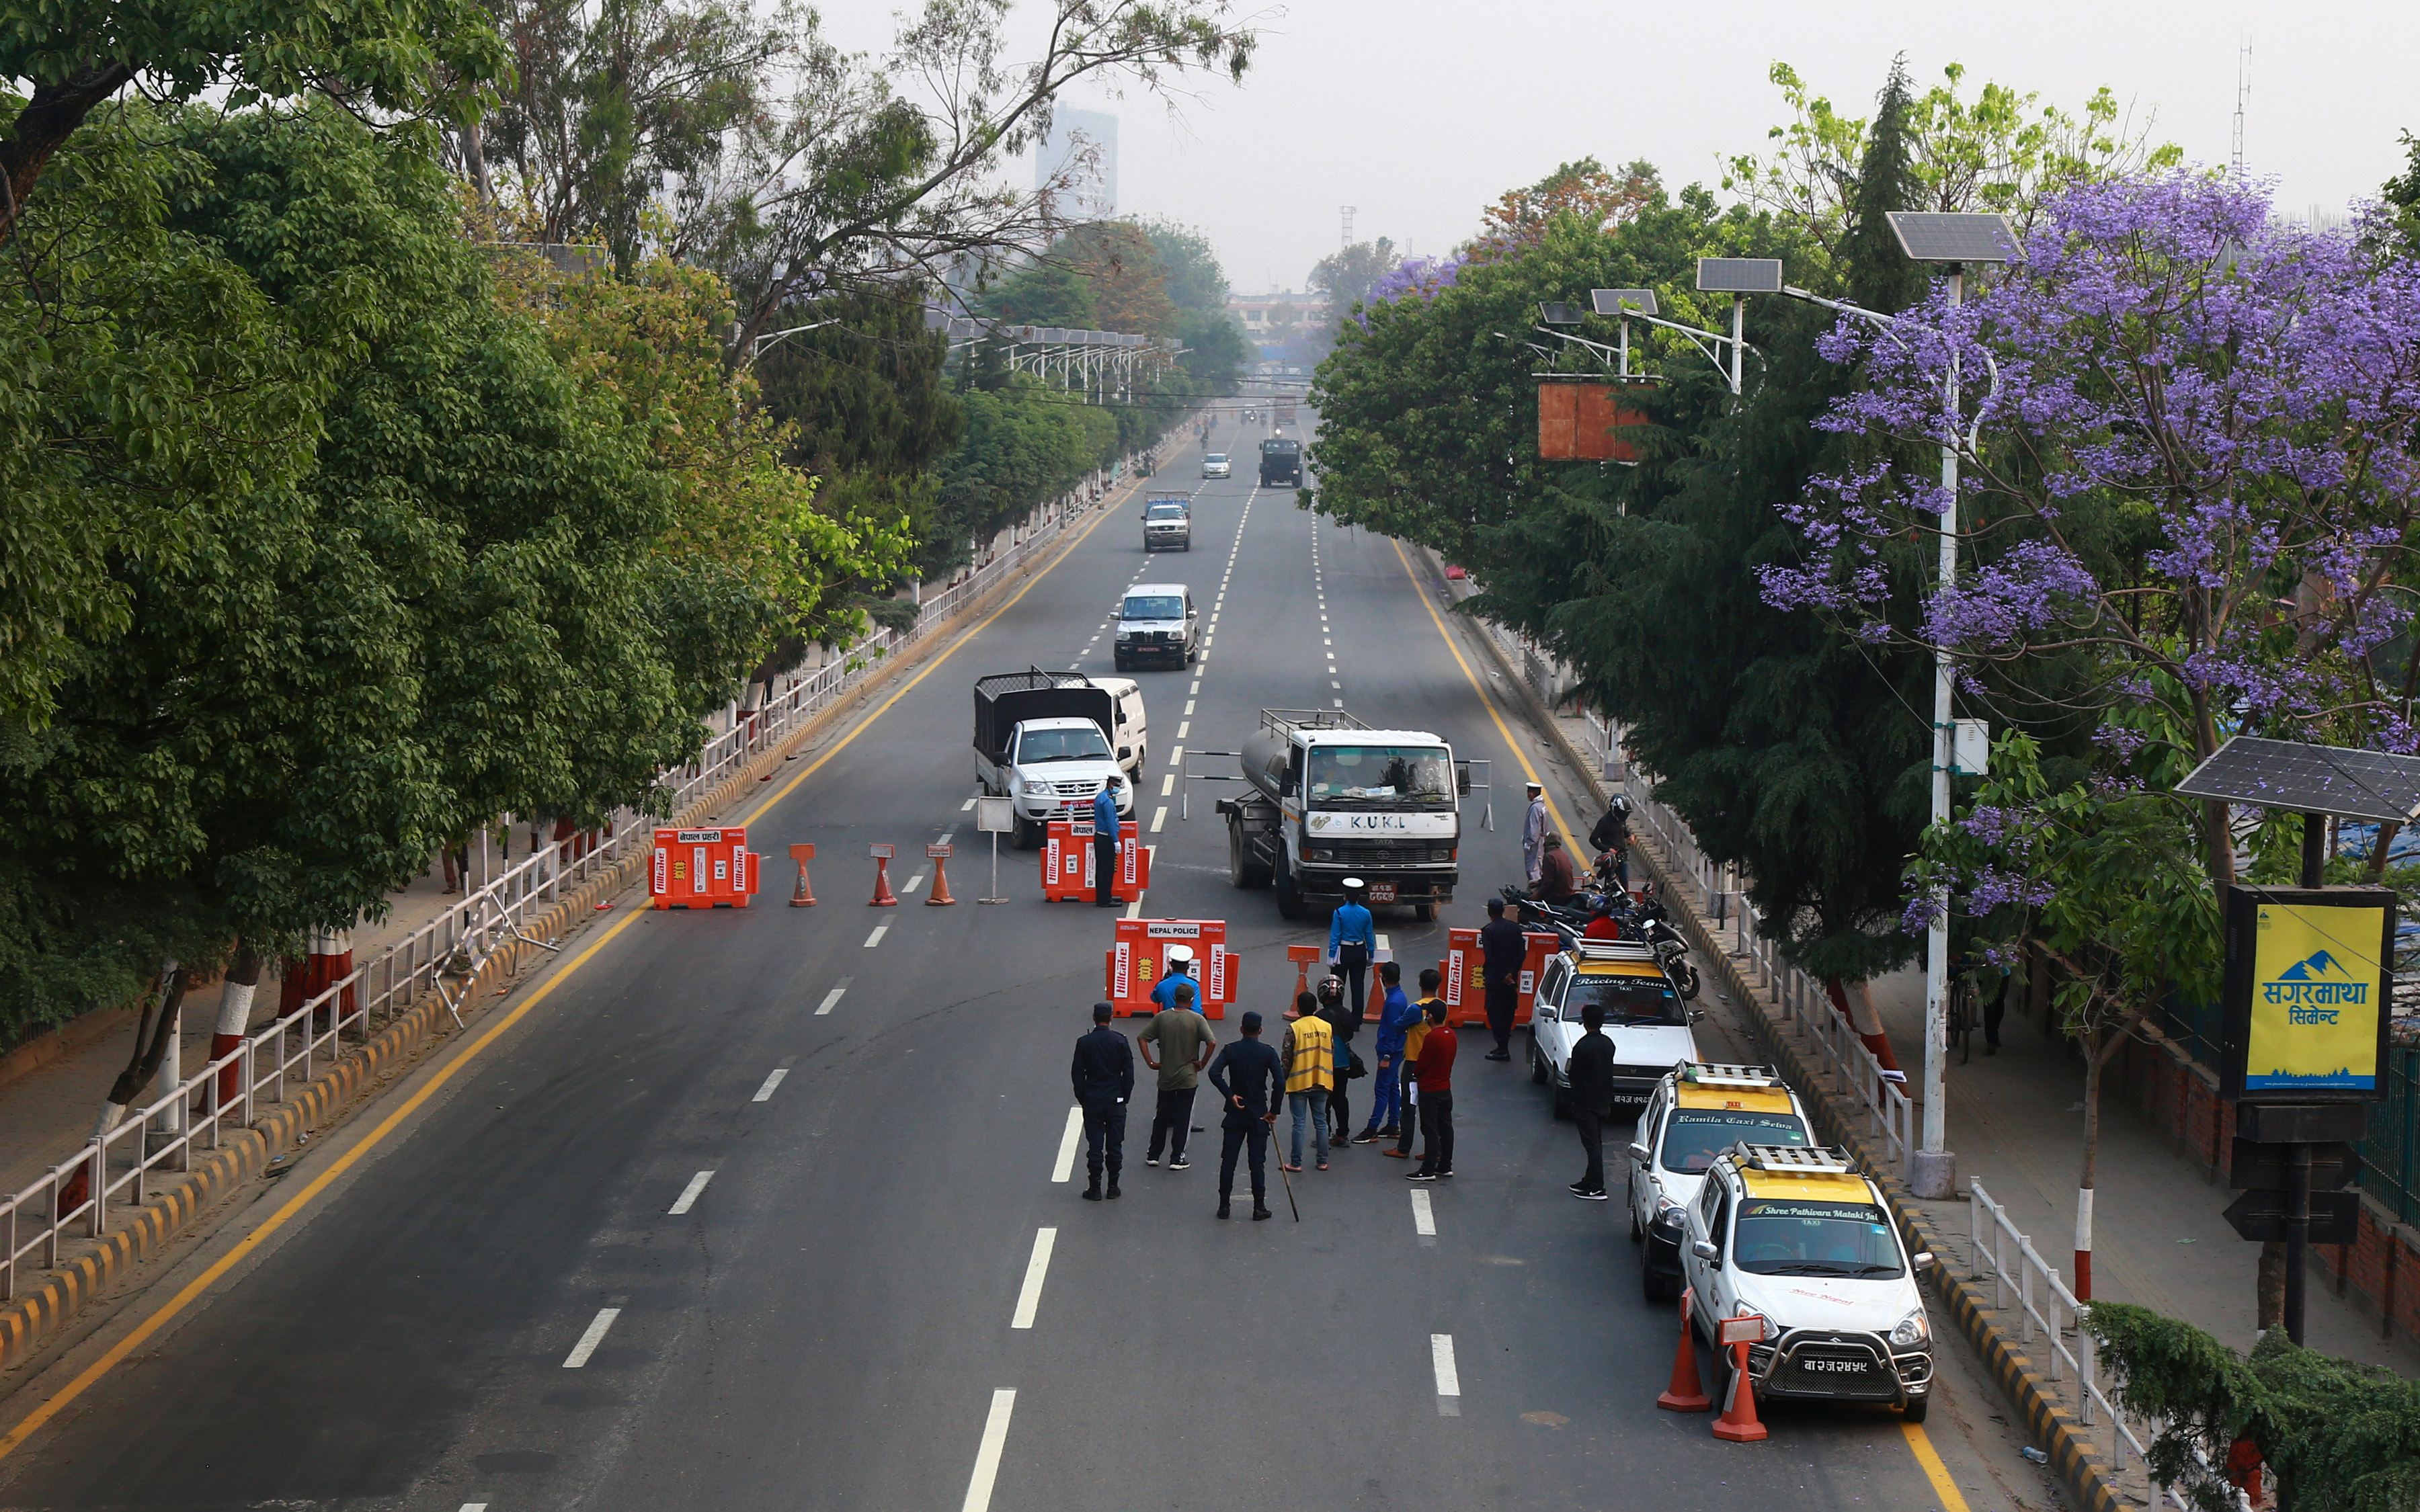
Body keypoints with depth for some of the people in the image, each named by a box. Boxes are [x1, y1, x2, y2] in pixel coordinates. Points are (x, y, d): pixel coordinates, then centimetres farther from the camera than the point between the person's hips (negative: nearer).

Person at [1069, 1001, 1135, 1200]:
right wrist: (1125, 1097, 7)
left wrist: (1082, 1099, 9)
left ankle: (1095, 1188, 2)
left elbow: (1077, 1074, 0)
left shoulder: (1084, 1043, -4)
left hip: (1092, 1101, 0)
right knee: (1115, 1144, 8)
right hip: (1116, 1101, 0)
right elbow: (1129, 1072, -3)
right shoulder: (1120, 1041, -5)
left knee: (1095, 1146, 3)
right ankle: (1113, 1186, 12)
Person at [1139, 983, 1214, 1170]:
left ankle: (1153, 1155, 20)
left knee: (1161, 1116, 16)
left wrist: (1150, 1062, 1)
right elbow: (1212, 1042, -21)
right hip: (1188, 1077, -3)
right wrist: (1202, 1063, -9)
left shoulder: (1161, 1017, -2)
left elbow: (1142, 1038, -4)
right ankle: (1177, 1159, 6)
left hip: (1165, 1077, 3)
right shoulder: (1197, 1019, -11)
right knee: (1182, 1119, 4)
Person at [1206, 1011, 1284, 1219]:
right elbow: (1280, 1082, -15)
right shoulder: (1268, 1053, -6)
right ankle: (1259, 1207, 5)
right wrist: (1274, 1110, -6)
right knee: (1257, 1161, 4)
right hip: (1259, 1115, -1)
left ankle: (1224, 1205, 8)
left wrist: (1230, 1095, -10)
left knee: (1228, 1159, 7)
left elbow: (1214, 1073, -18)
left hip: (1235, 1113, 1)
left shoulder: (1230, 1050, -3)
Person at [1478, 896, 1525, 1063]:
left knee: (1495, 1011, -1)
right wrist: (1511, 973, -7)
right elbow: (1522, 953, -1)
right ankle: (1503, 1046, 21)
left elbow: (1489, 957, -18)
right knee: (1508, 1011, 14)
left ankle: (1502, 1049, -5)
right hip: (1511, 978, 5)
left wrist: (1503, 976, -12)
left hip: (1494, 978, -5)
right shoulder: (1515, 928, 3)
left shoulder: (1488, 930, -12)